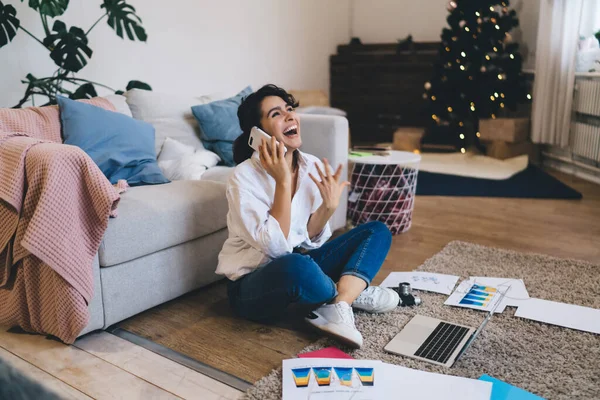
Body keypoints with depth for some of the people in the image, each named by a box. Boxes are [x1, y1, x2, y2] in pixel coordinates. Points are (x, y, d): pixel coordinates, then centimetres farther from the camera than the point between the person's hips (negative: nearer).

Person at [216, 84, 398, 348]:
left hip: (301, 262, 7)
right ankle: (354, 293, -7)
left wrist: (328, 206, -17)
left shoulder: (313, 166, -2)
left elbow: (311, 239, 1)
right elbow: (274, 246, -26)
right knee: (296, 266, -41)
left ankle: (338, 309, -22)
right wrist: (282, 182, -27)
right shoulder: (245, 177, -19)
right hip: (253, 284, -7)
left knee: (377, 232, 0)